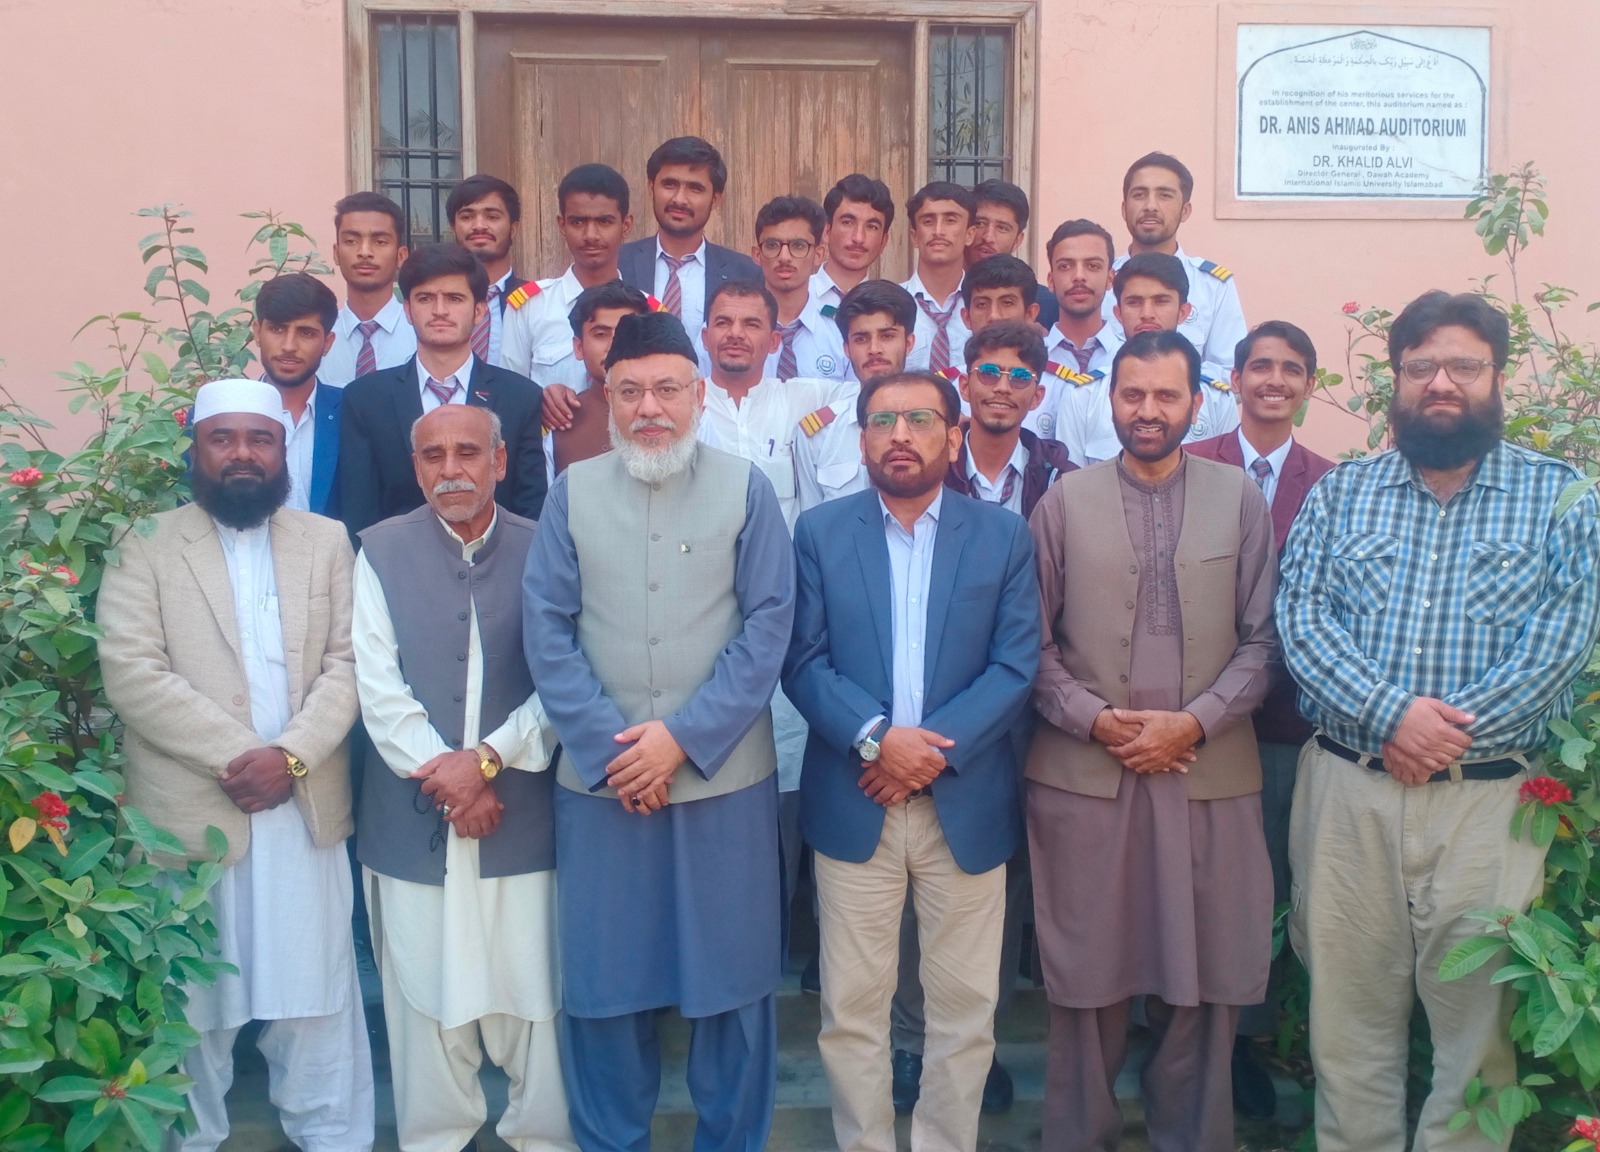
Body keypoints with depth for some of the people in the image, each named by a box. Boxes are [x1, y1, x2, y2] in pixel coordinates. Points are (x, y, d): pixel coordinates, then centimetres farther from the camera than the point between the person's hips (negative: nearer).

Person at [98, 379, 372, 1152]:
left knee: (315, 997, 9)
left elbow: (348, 664, 2)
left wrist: (291, 755, -14)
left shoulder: (327, 543, 10)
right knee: (192, 1003, 7)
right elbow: (130, 673, -9)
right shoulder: (144, 546, 2)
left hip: (305, 810, 2)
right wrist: (235, 754, -16)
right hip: (188, 813, -2)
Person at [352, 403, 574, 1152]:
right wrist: (446, 779, -11)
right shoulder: (381, 551, 3)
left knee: (532, 995, 5)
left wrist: (488, 759, -14)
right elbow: (379, 686, -4)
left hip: (523, 816, 0)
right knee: (426, 998, 9)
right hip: (413, 819, 1)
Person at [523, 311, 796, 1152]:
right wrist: (608, 746, -10)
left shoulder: (745, 489, 1)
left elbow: (768, 624, -5)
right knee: (601, 973, 9)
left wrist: (683, 737, -13)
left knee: (731, 969, 8)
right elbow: (546, 628, 0)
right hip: (599, 777, 1)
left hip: (724, 775, -1)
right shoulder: (572, 492, 5)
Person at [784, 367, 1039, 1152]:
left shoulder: (1004, 535, 4)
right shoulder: (819, 532, 4)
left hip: (967, 802, 0)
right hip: (851, 802, 0)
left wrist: (935, 748, -15)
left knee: (963, 1007, 9)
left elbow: (1016, 665, -3)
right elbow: (804, 662, -2)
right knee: (852, 1008, 7)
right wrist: (875, 739, -17)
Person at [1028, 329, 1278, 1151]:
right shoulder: (1065, 500, 5)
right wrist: (1094, 719, -9)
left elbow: (1261, 639, 4)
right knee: (1087, 973, 6)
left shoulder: (1240, 499, 6)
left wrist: (1195, 721, -9)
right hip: (1083, 772, 0)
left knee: (1202, 976, 6)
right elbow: (1034, 642, 3)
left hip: (1209, 774, 1)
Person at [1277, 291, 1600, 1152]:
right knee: (1347, 1012, 9)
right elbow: (1300, 618, -2)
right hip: (1345, 789, 2)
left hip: (1489, 795, -1)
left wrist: (1453, 734, -16)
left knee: (1477, 1020, 6)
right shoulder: (1340, 491, 9)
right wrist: (1391, 712, -17)